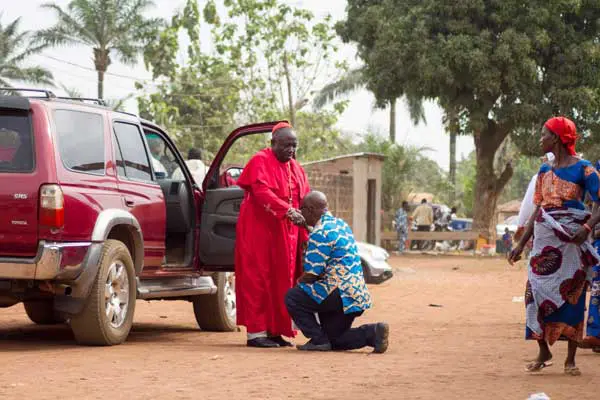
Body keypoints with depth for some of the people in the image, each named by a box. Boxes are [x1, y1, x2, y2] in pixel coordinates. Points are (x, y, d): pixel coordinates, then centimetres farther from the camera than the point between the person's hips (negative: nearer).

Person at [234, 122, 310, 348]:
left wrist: (305, 235, 3)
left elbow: (305, 201, 12)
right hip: (259, 231, -7)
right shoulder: (260, 162, -9)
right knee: (259, 279, -6)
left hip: (286, 234, 7)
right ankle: (256, 332, -5)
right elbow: (262, 192, -25)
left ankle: (274, 330, 10)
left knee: (281, 281, 6)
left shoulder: (295, 168, 14)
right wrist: (288, 211, -37)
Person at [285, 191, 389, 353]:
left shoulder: (320, 233, -16)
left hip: (341, 295, -10)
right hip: (358, 294, 10)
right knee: (335, 340, 18)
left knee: (292, 298, -4)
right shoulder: (340, 224, 14)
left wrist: (298, 282, 5)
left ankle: (318, 339, -5)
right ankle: (372, 333, 1)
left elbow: (312, 274, -16)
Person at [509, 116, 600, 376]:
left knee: (571, 295, -1)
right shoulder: (545, 172, 13)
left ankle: (571, 358, 7)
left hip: (570, 241, -5)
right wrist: (521, 245, 13)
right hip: (544, 241, 5)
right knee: (537, 292, 0)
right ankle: (543, 352, 12)